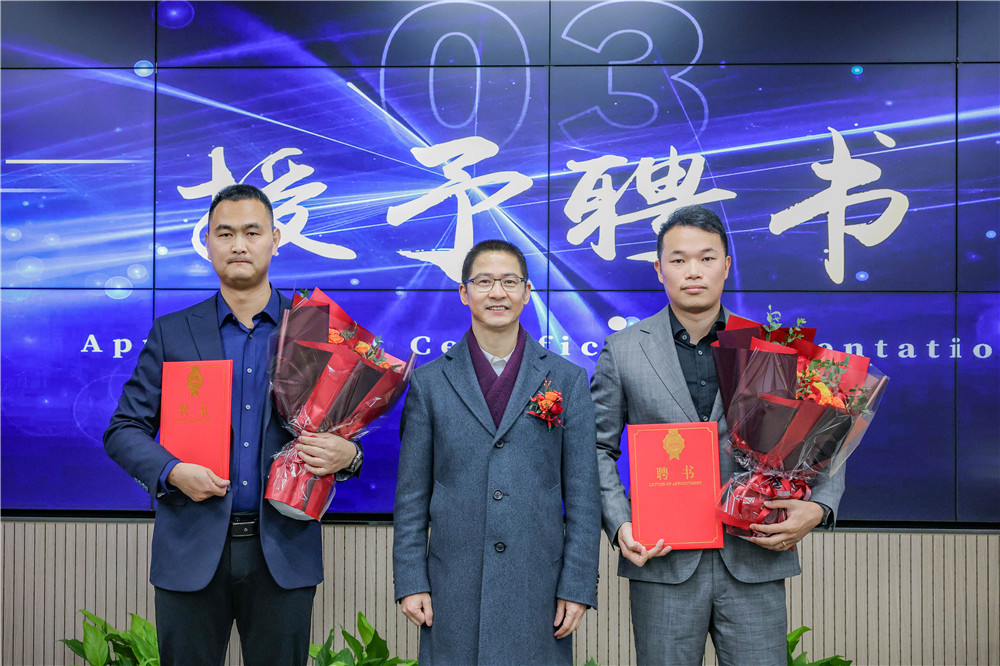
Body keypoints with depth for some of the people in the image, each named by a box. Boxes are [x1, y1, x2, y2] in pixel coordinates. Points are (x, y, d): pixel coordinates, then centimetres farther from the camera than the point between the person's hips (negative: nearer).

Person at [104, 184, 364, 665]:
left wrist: (346, 455, -15)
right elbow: (123, 430, 6)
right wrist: (171, 471, -12)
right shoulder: (172, 333, 5)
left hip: (284, 550, 0)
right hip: (191, 551, 0)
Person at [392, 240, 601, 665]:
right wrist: (410, 581, 0)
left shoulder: (567, 380, 5)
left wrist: (578, 586, -2)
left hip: (538, 588, 0)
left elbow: (583, 495, 3)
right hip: (454, 590, 0)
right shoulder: (429, 383, 5)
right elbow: (411, 495, 6)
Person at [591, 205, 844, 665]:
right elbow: (598, 446, 6)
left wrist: (818, 507, -9)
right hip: (662, 561, 0)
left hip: (755, 560, 1)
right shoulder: (623, 350, 4)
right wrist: (619, 523, -8)